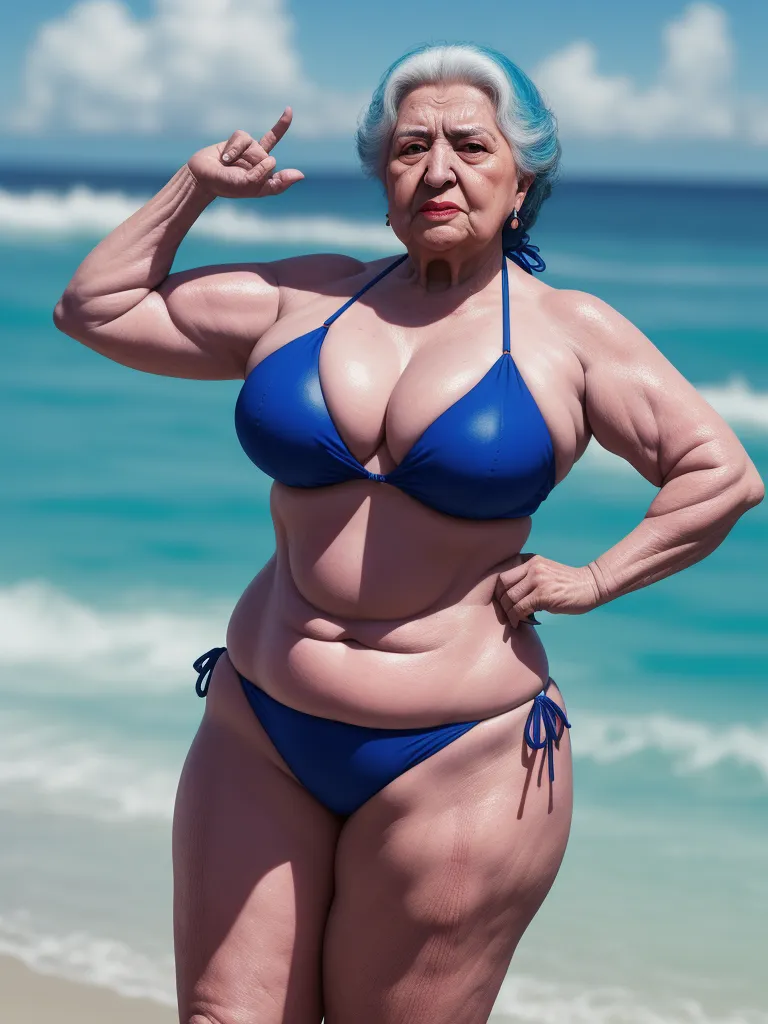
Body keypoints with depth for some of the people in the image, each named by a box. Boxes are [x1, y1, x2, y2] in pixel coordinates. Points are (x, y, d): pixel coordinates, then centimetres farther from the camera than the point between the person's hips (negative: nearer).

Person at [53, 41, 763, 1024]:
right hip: (260, 742, 3)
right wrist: (193, 187, 8)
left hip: (457, 758, -3)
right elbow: (96, 308, 13)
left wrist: (593, 581, -3)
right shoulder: (306, 299, 7)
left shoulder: (571, 334, -1)